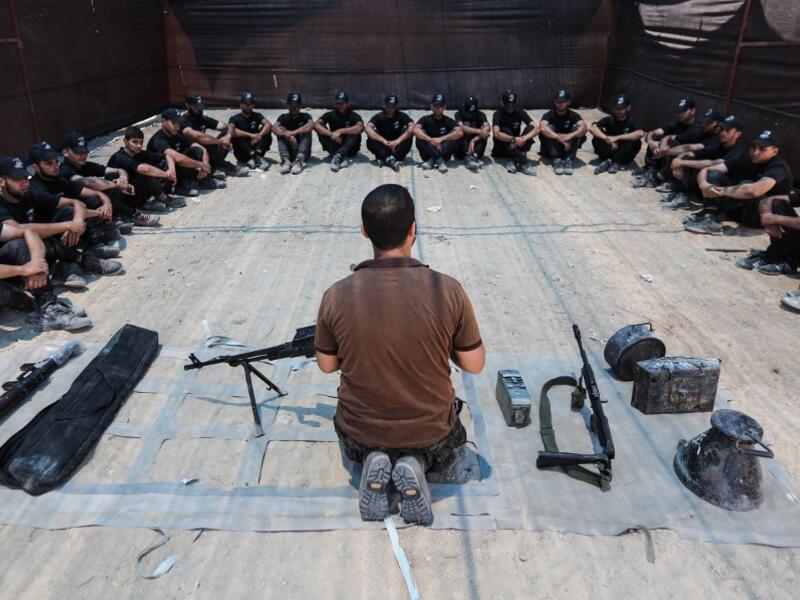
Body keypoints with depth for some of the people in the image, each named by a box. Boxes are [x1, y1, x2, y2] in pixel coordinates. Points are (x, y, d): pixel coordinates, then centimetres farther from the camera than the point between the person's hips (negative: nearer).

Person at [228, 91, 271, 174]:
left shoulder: (257, 116, 4)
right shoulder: (235, 118, -4)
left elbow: (269, 124, -16)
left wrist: (259, 135, -33)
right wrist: (251, 135, -35)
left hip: (255, 148, 2)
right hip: (242, 153, -2)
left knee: (266, 130, -15)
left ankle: (257, 156, -27)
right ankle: (255, 157, -33)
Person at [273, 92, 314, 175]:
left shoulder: (305, 116, 0)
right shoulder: (284, 117, 4)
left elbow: (311, 125, -25)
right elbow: (274, 128, -18)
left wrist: (293, 133, -36)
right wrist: (288, 136, -36)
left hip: (303, 152, -1)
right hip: (288, 152, 1)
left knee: (306, 130, -21)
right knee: (281, 130, -16)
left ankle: (299, 160, -38)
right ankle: (286, 160, -34)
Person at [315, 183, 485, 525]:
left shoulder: (337, 296, -20)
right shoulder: (448, 291, -23)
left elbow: (327, 365, -3)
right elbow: (474, 365, -9)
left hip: (361, 433, 1)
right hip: (430, 431, -1)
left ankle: (373, 461, 5)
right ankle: (415, 465, 3)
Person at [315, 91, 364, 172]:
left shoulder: (354, 115, -7)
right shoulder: (330, 114, -2)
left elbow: (360, 127, -31)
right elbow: (316, 125, -20)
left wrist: (340, 131, -32)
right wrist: (331, 134, -33)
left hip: (349, 148, -2)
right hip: (334, 146, 2)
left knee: (356, 132, -27)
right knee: (321, 130, -21)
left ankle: (338, 155, -42)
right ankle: (342, 157, -36)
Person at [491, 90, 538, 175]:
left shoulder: (520, 112, -4)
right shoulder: (498, 114, -12)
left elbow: (536, 129, -15)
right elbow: (496, 134, -30)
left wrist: (524, 138, -32)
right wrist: (514, 139, -41)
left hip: (516, 147, 3)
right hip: (501, 148, -3)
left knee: (531, 128, -17)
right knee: (505, 131, -30)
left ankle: (514, 160, -30)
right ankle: (523, 162, -39)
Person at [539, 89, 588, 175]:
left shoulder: (573, 115, -6)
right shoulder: (549, 115, -11)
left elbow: (584, 128, -25)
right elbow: (543, 128, -34)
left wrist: (570, 136, -43)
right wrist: (560, 138, -43)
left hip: (567, 148, 2)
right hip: (550, 149, -1)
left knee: (578, 130, -20)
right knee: (550, 128, -25)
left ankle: (569, 159, -28)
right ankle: (556, 160, -31)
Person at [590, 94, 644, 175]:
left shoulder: (632, 122, -9)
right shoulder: (609, 120, -4)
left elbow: (641, 133, -32)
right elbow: (592, 128, -21)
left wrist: (617, 138, -32)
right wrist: (607, 139, -33)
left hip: (624, 155, -1)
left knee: (636, 142, -28)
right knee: (597, 137, -21)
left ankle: (609, 161, -27)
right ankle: (614, 162, -25)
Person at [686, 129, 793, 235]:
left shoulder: (778, 167, -21)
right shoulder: (745, 159, -3)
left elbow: (754, 190, -43)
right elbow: (705, 171, -9)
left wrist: (721, 191, -32)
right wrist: (704, 185, -32)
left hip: (766, 215, -6)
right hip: (743, 211, 6)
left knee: (747, 186, -34)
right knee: (714, 174, -8)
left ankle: (712, 217, -26)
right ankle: (711, 214, -28)